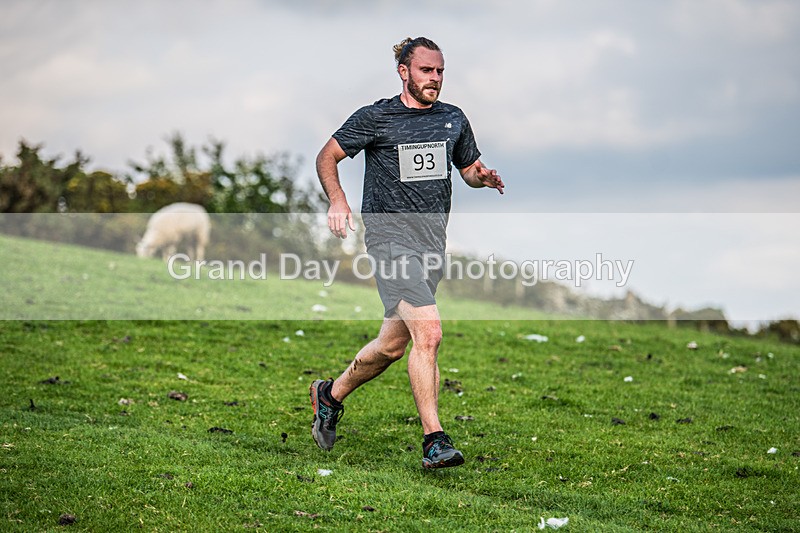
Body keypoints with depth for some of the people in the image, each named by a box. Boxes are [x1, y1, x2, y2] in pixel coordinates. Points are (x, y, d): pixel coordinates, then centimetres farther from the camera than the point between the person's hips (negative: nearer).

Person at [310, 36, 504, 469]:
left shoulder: (453, 119, 12)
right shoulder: (376, 118, -3)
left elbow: (469, 168, 23)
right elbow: (327, 157, 4)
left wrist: (484, 177, -1)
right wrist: (337, 200, -13)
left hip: (433, 242, 6)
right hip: (390, 236, -6)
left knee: (393, 344, 13)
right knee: (429, 333, -21)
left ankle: (330, 395, 37)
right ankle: (434, 440, -17)